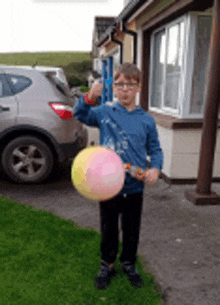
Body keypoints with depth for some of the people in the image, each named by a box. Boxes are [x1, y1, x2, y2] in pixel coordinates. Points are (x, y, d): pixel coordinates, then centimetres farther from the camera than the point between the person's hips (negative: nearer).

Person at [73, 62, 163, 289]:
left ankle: (129, 263, 43)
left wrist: (155, 169, -15)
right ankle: (107, 265, 40)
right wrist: (90, 97, -18)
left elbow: (155, 149, 5)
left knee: (131, 230, 18)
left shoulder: (146, 120, -3)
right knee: (108, 230, 17)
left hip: (134, 188, 1)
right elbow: (80, 115, 2)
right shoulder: (105, 112, -4)